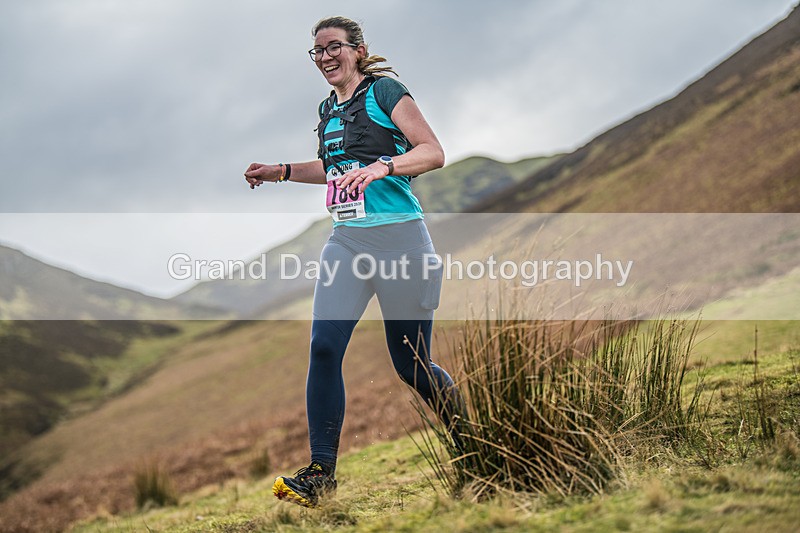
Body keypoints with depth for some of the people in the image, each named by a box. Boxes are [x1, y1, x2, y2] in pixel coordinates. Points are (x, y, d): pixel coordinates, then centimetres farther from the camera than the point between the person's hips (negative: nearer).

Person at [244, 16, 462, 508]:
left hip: (399, 237, -6)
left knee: (411, 364, 3)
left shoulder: (383, 90, -6)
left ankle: (462, 424, 34)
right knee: (324, 348, -10)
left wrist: (383, 166, -27)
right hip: (347, 240, 6)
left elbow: (434, 153, -12)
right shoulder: (328, 109, 15)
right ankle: (321, 472, -7)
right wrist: (281, 171, 22)